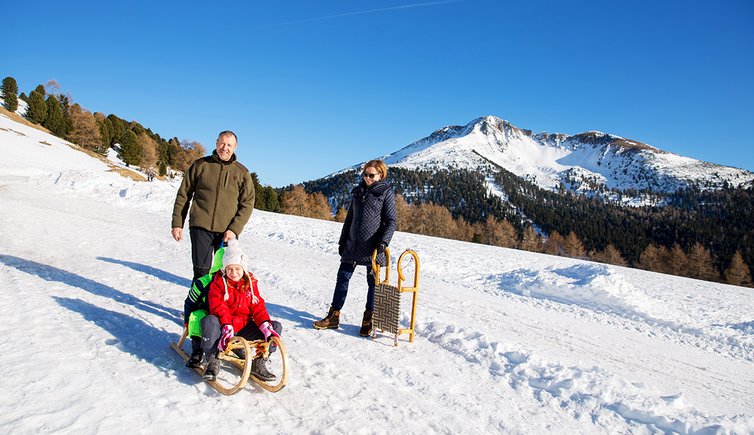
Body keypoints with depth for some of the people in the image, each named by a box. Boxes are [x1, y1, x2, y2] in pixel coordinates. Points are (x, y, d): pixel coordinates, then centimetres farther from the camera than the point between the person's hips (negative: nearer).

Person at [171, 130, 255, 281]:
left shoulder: (242, 172, 6)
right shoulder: (200, 165, 5)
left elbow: (247, 204, 3)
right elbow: (183, 195, 9)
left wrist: (234, 229, -9)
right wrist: (177, 223, 5)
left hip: (227, 231, 1)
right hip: (201, 227, -1)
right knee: (201, 270, -5)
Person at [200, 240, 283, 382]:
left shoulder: (251, 283, 8)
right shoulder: (218, 283, -2)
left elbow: (258, 307, 2)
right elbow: (219, 308, -15)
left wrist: (266, 326, -16)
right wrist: (226, 328, -32)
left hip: (244, 328, 4)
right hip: (223, 327, -4)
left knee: (276, 326, -11)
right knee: (209, 321, -37)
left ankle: (258, 363, -11)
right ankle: (213, 362, -23)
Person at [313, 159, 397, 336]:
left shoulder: (386, 193, -1)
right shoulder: (358, 191, 14)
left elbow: (391, 221, -6)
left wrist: (384, 241, -20)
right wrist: (342, 242, 16)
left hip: (372, 247, -5)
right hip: (352, 244, 5)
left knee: (373, 282, 3)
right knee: (342, 278, 6)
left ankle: (368, 320, 16)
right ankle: (334, 316, 15)